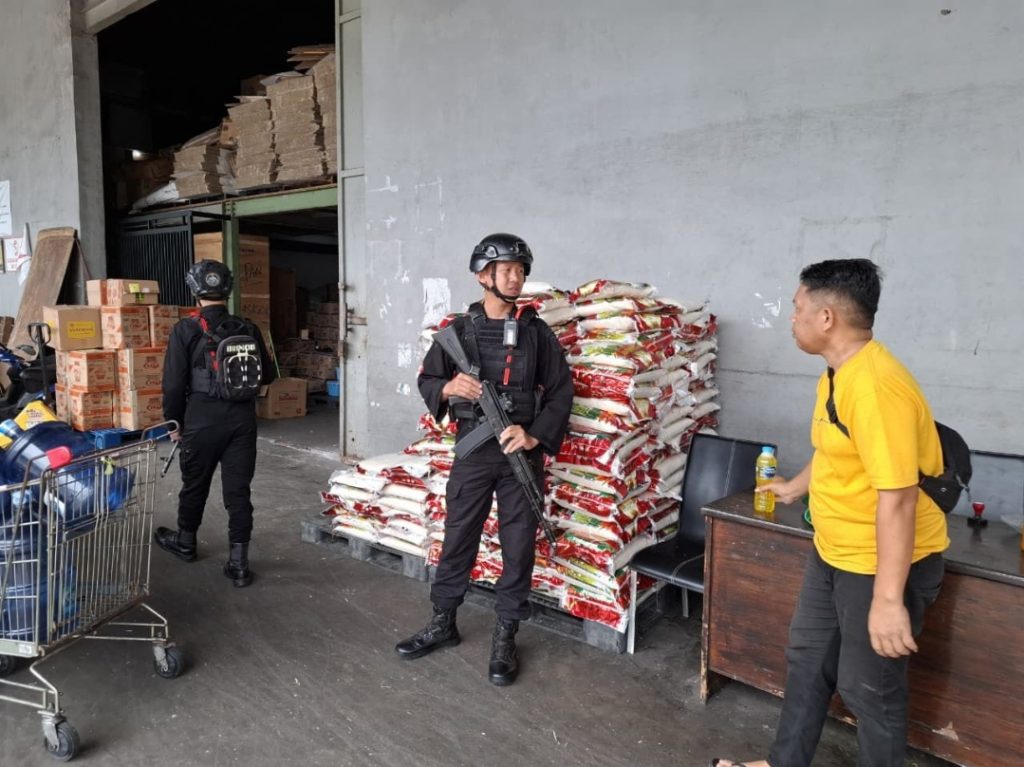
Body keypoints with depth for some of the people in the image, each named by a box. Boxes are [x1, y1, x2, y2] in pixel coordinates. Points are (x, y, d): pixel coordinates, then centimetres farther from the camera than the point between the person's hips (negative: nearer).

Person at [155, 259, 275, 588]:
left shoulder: (186, 330, -8)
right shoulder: (248, 329, 2)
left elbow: (174, 383, -7)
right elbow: (268, 374, 10)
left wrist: (173, 422, 5)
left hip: (202, 421, -2)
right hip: (242, 420, 2)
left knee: (195, 484, 18)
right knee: (238, 490, 5)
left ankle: (185, 542, 40)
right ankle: (238, 562, 7)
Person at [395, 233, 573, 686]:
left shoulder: (536, 332, 0)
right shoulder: (459, 329, 1)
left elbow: (560, 391, 0)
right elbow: (426, 380, 7)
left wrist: (535, 436, -14)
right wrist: (449, 387, -16)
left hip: (521, 452, 0)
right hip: (473, 450, 1)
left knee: (519, 546, 6)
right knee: (458, 539, 10)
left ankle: (504, 637, 22)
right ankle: (442, 624, 29)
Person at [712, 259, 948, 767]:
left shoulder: (875, 385, -28)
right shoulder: (838, 373, 5)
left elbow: (897, 496, -31)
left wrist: (888, 598, -30)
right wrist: (795, 487, 38)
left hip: (884, 563, -10)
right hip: (833, 552, 10)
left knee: (869, 688, 8)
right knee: (807, 659, 21)